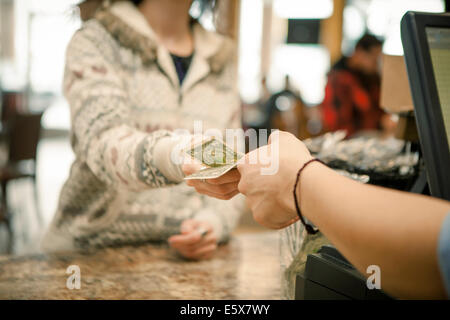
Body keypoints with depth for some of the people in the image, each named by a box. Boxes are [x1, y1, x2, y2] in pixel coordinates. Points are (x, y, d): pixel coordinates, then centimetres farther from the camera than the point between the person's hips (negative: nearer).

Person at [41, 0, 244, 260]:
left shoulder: (222, 58, 12)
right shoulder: (94, 41, -3)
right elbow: (103, 142, -22)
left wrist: (213, 223, -10)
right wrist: (171, 156, -43)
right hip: (91, 251, -3)